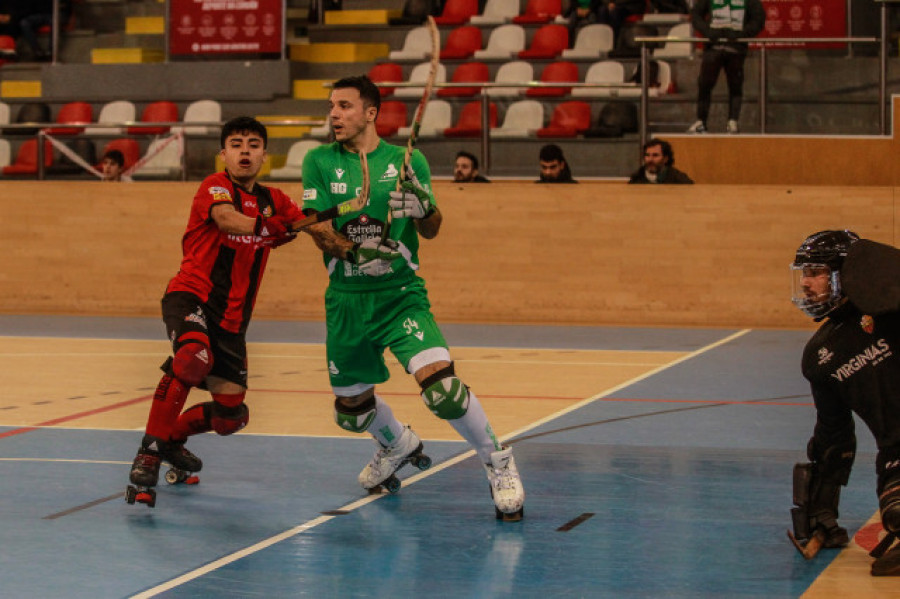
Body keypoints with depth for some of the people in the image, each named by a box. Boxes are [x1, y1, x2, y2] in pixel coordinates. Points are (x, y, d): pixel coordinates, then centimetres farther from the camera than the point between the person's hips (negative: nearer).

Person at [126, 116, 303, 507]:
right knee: (194, 356, -38)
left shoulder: (273, 202, 14)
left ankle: (172, 437, 35)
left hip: (231, 319, 6)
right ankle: (149, 453, -27)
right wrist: (269, 226, -41)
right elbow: (226, 218, -26)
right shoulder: (216, 187, -5)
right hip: (190, 295, -6)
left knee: (231, 416, 3)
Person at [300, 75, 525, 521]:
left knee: (440, 385, -23)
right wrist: (355, 252, -23)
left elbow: (431, 231, 0)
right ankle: (398, 445, 49)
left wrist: (424, 204, -22)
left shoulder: (407, 161, 1)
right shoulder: (319, 161, 4)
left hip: (401, 295, -3)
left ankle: (498, 462, -2)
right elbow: (315, 226, -5)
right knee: (351, 408, 14)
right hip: (346, 300, 3)